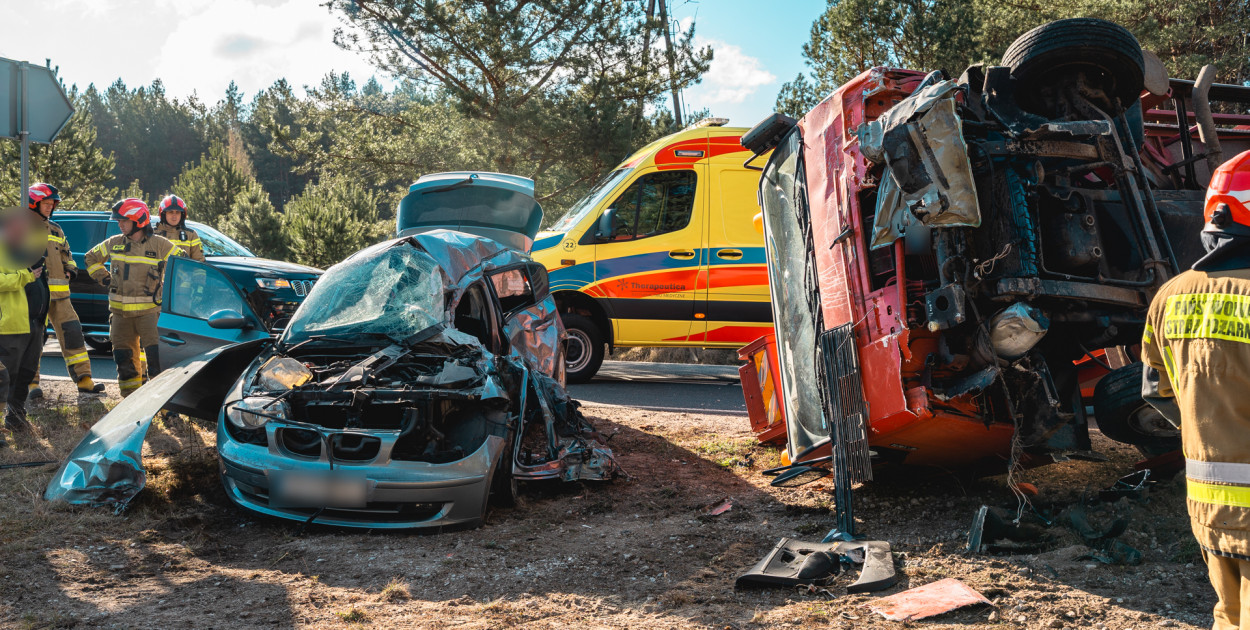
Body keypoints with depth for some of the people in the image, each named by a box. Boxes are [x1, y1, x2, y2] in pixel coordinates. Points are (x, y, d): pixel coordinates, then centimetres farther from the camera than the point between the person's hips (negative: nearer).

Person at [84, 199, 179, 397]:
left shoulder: (159, 245, -4)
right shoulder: (114, 243, 8)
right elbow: (91, 258, 25)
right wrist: (104, 278, 13)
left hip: (149, 309, -5)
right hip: (120, 312, 5)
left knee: (156, 355, -13)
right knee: (125, 357, 9)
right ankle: (131, 398, 20)